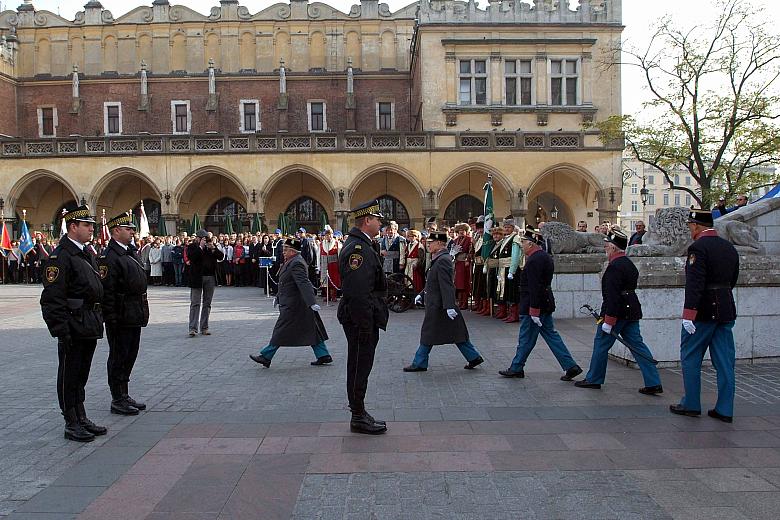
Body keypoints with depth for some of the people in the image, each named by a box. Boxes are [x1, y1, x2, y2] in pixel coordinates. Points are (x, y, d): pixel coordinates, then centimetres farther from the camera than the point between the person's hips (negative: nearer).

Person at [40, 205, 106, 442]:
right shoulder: (60, 256, -14)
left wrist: (98, 321, 18)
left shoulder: (87, 254, 15)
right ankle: (72, 424, 13)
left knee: (81, 375, 16)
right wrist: (61, 331, -21)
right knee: (69, 376, 3)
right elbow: (53, 298, -18)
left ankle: (81, 418, 26)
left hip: (90, 327, 9)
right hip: (73, 328, -9)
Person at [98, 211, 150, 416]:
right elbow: (106, 291, -18)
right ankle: (117, 400, 13)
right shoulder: (109, 257, -15)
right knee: (118, 358, 2)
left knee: (130, 356, 16)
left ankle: (124, 395, 28)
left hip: (135, 317, 9)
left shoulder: (132, 252, 14)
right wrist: (112, 319, -20)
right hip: (121, 318, -9)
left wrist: (142, 312, 18)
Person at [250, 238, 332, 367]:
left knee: (281, 331, -1)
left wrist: (312, 303, -36)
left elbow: (304, 284, -29)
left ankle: (266, 357, 9)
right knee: (310, 330, 11)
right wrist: (278, 298, 29)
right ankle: (323, 355, 14)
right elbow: (286, 283, 24)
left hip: (293, 305, -10)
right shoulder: (291, 262, 14)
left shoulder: (296, 264, -19)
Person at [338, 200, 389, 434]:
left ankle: (359, 414, 28)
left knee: (359, 366, 17)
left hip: (361, 320, 11)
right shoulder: (358, 248, -20)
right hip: (360, 319, -11)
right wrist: (365, 325, -22)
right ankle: (359, 418, 13)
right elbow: (357, 292, -24)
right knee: (360, 367, 1)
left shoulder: (363, 244, 13)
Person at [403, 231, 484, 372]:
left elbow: (447, 285, -25)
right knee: (456, 333, 13)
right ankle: (474, 357, 17)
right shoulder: (438, 259, 14)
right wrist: (422, 294, 22)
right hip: (436, 303, 10)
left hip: (437, 305, -10)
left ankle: (419, 364, 12)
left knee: (428, 334, 1)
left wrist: (449, 306, -29)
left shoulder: (443, 260, -18)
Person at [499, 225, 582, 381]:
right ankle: (571, 366, 12)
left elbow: (535, 287, -24)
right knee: (551, 335, 13)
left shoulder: (534, 260, -19)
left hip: (533, 305, -10)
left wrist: (534, 312, -23)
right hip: (546, 304, 10)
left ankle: (516, 368, 15)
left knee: (526, 339, 2)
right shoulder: (545, 257, 13)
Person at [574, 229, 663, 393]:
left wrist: (608, 321, -21)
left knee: (601, 344, 4)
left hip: (617, 312, -9)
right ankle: (653, 383, 6)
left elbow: (613, 296, -23)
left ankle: (593, 379, 16)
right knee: (637, 345, 8)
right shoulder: (630, 265, 14)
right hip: (632, 312, 9)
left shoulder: (614, 267, -17)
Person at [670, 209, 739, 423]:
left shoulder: (698, 247, -14)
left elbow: (694, 283, -22)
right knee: (725, 361, 8)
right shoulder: (730, 248, 11)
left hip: (703, 311, -7)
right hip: (726, 311, 7)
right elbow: (732, 280, 18)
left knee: (690, 358, 5)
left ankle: (691, 404, 12)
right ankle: (725, 409, 13)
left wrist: (688, 313, -23)